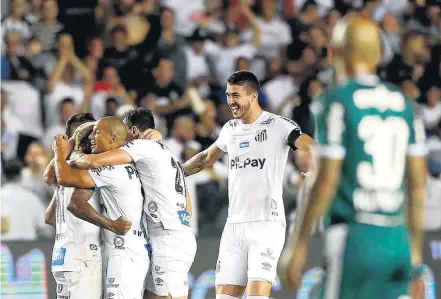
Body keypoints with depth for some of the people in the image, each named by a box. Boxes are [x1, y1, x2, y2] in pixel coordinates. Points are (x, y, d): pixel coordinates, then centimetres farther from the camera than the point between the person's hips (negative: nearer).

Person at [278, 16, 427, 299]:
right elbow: (418, 183, 13)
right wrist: (416, 248, 22)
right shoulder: (403, 103, 11)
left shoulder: (340, 101, -6)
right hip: (397, 240, 6)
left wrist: (298, 244, -4)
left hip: (354, 236, -6)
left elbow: (327, 181, -10)